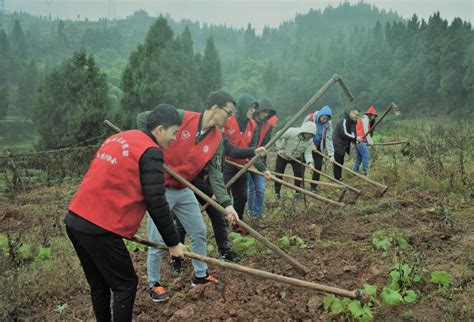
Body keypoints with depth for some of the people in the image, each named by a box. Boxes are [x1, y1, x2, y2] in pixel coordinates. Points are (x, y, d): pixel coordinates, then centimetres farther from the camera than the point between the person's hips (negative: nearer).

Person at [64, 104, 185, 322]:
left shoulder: (118, 139, 17)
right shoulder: (150, 151, -9)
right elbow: (156, 203, -12)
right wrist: (173, 242, -3)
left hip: (75, 221, 9)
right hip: (99, 229, -9)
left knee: (99, 285, 18)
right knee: (125, 284, 4)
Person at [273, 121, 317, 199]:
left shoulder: (310, 140, -20)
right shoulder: (291, 132, -33)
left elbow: (308, 153, -21)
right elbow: (278, 137, -22)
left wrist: (310, 162, -39)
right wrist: (280, 149, -23)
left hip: (296, 158, 3)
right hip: (283, 156, -3)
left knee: (299, 174, -6)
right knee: (278, 174, 0)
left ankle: (298, 192, 13)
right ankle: (277, 192, 17)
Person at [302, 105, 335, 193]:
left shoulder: (328, 123, -14)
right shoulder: (309, 118, -22)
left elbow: (328, 138, -15)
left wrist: (331, 154, -22)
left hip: (318, 147, 3)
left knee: (318, 165, -1)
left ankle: (314, 186, 10)